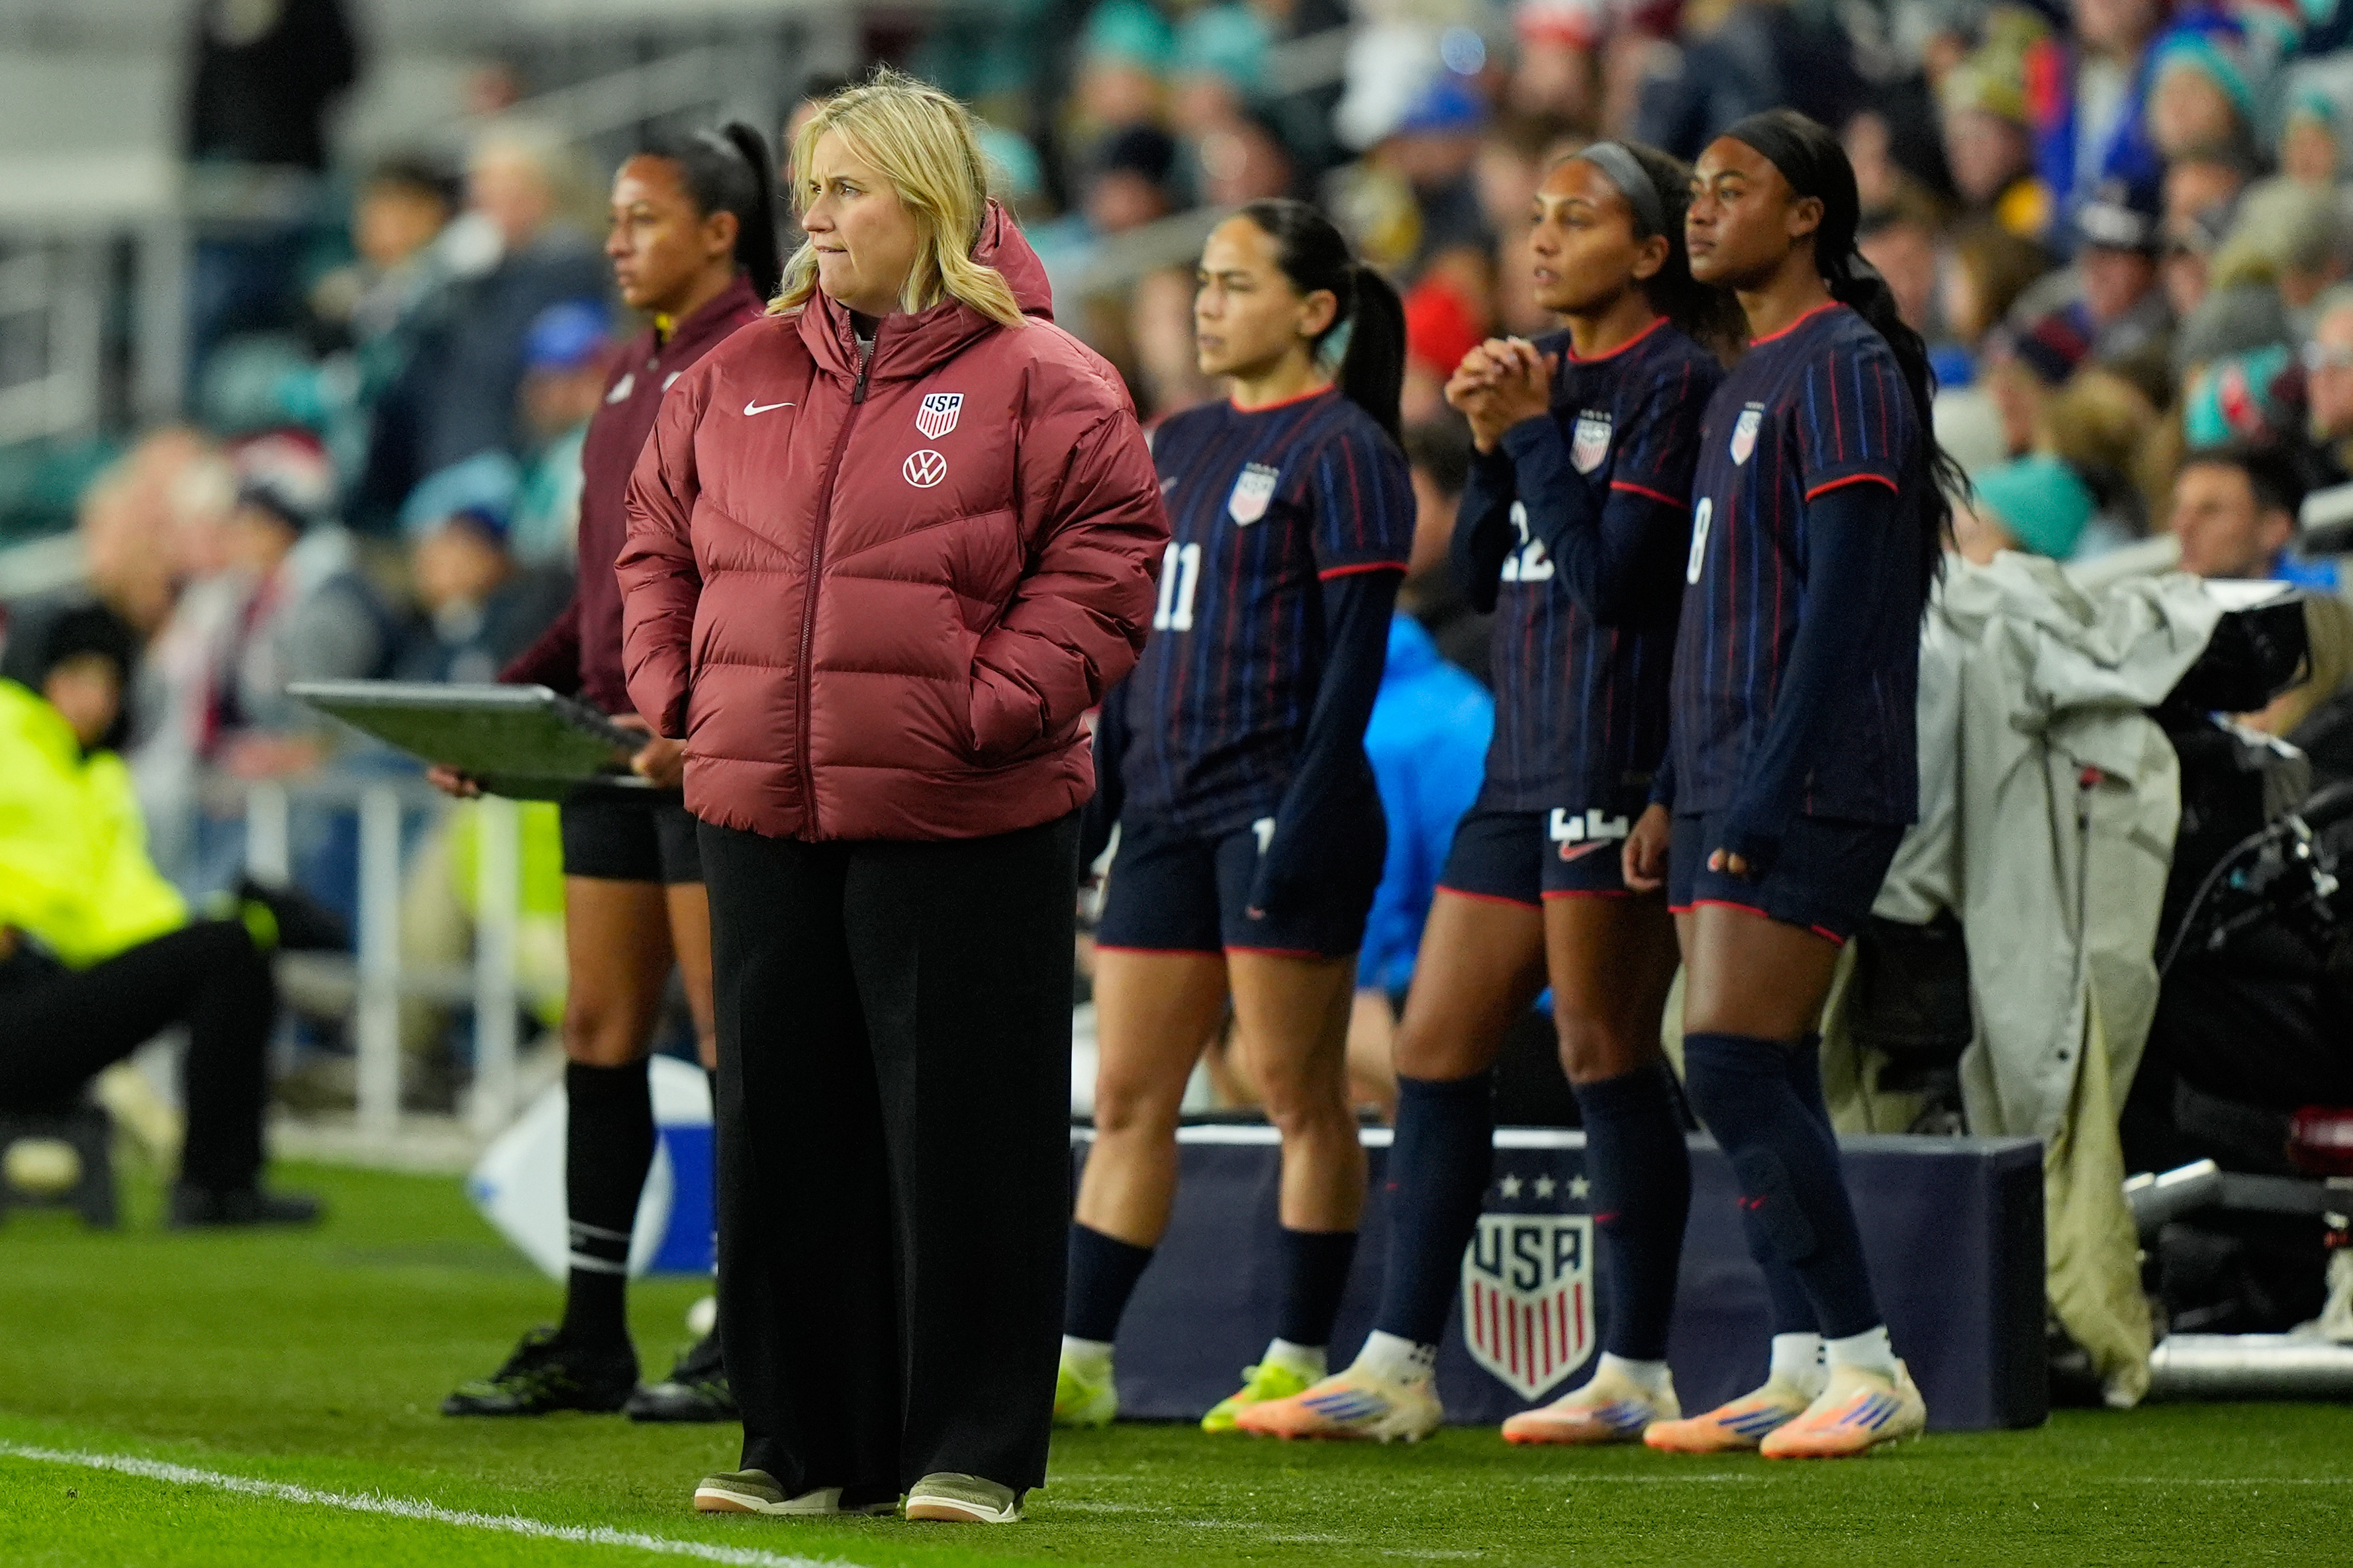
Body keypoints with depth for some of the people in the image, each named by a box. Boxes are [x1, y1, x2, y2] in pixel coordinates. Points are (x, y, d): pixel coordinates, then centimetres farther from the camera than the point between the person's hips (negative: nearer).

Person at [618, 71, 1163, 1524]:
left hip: (965, 820, -5)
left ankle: (975, 1447, 5)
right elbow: (660, 539, 20)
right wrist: (678, 693, 6)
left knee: (964, 1131, -2)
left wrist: (993, 708, -14)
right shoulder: (744, 375, 13)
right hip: (764, 808, 5)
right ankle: (807, 1443, 17)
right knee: (786, 1127, 8)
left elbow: (1106, 557, -7)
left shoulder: (1036, 377, -3)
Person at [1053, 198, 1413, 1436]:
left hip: (1281, 808, -8)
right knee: (1127, 1094, 6)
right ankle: (1077, 1361, 6)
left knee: (1299, 1093, -2)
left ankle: (1298, 1365, 4)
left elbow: (1355, 652, -12)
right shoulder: (1180, 447, 17)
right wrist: (1097, 795, 17)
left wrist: (1308, 811, -19)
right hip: (1169, 811, 8)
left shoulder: (1342, 451, -6)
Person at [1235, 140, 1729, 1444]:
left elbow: (1613, 574, -16)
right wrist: (1492, 444, 1)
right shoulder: (1546, 370, 17)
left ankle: (1636, 1372, 1)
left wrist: (1534, 432, -10)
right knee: (1436, 1046, 6)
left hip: (1621, 759, -9)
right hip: (1526, 757, 9)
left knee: (1604, 1052, -6)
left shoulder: (1674, 379, -8)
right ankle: (1397, 1365, 9)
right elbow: (1481, 574, 15)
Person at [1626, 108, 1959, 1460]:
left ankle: (1868, 1365, -10)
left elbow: (1846, 594, -17)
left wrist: (1772, 790, -20)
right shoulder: (1745, 380, 20)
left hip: (1813, 789, -9)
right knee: (1762, 1082, 7)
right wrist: (1677, 790, 19)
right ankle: (1803, 1372, 9)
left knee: (1735, 1067, -14)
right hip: (1731, 788, 9)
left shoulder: (1844, 365, -10)